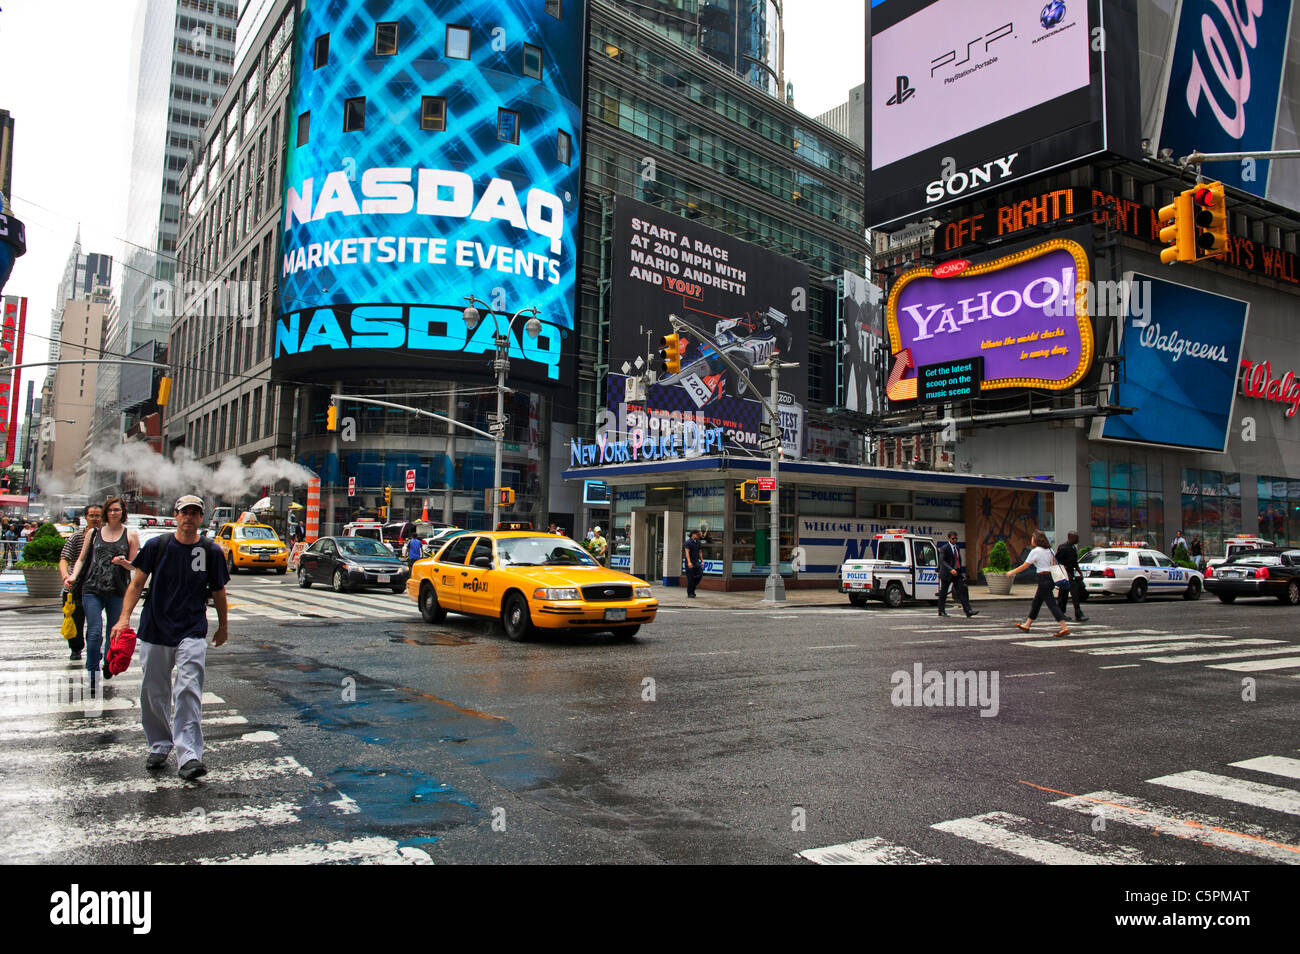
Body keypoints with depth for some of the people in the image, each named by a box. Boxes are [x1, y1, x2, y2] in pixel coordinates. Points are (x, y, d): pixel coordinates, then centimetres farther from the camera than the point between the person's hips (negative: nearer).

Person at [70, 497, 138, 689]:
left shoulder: (130, 535, 8)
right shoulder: (93, 533, 12)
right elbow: (81, 559, 16)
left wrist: (124, 562, -15)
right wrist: (73, 576, -1)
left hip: (117, 591, 0)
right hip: (92, 589, 0)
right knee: (95, 632, -8)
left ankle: (108, 664, 29)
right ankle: (92, 674, -1)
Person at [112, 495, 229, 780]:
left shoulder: (211, 551, 2)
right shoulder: (156, 546, 2)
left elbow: (218, 591, 12)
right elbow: (137, 583, 4)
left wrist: (223, 627, 20)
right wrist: (125, 617, -9)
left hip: (192, 631, -2)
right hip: (154, 630, 2)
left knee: (188, 691, -13)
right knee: (152, 693, 9)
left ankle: (189, 756, -14)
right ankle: (159, 747, 29)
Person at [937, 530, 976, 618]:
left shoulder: (957, 548, 14)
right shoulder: (944, 548, -10)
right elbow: (942, 561, -23)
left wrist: (960, 572, 22)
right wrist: (951, 569, -35)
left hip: (957, 573, 6)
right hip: (947, 574, -6)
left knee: (963, 591, -7)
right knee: (943, 592, 5)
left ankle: (968, 611, -14)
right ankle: (941, 611, 18)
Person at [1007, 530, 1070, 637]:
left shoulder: (1035, 551, -12)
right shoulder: (1049, 550, 11)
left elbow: (1024, 566, -7)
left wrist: (1012, 572, 4)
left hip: (1043, 579, -9)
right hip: (1050, 578, 9)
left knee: (1052, 604, -8)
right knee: (1036, 603, 17)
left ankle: (1064, 628, -12)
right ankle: (1026, 625, 27)